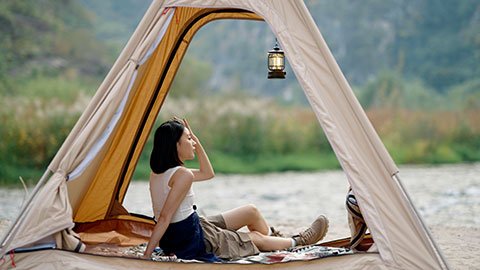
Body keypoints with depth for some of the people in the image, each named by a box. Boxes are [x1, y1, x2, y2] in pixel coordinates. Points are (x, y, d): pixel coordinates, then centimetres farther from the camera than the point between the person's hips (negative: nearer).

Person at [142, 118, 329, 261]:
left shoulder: (158, 172, 5)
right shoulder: (182, 175, -26)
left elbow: (207, 173, 15)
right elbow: (164, 217, -28)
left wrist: (195, 140, 9)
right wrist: (146, 256, -28)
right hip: (194, 244, -10)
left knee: (251, 211, 18)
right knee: (256, 238, 11)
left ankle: (273, 236, 44)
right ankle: (299, 241, 36)